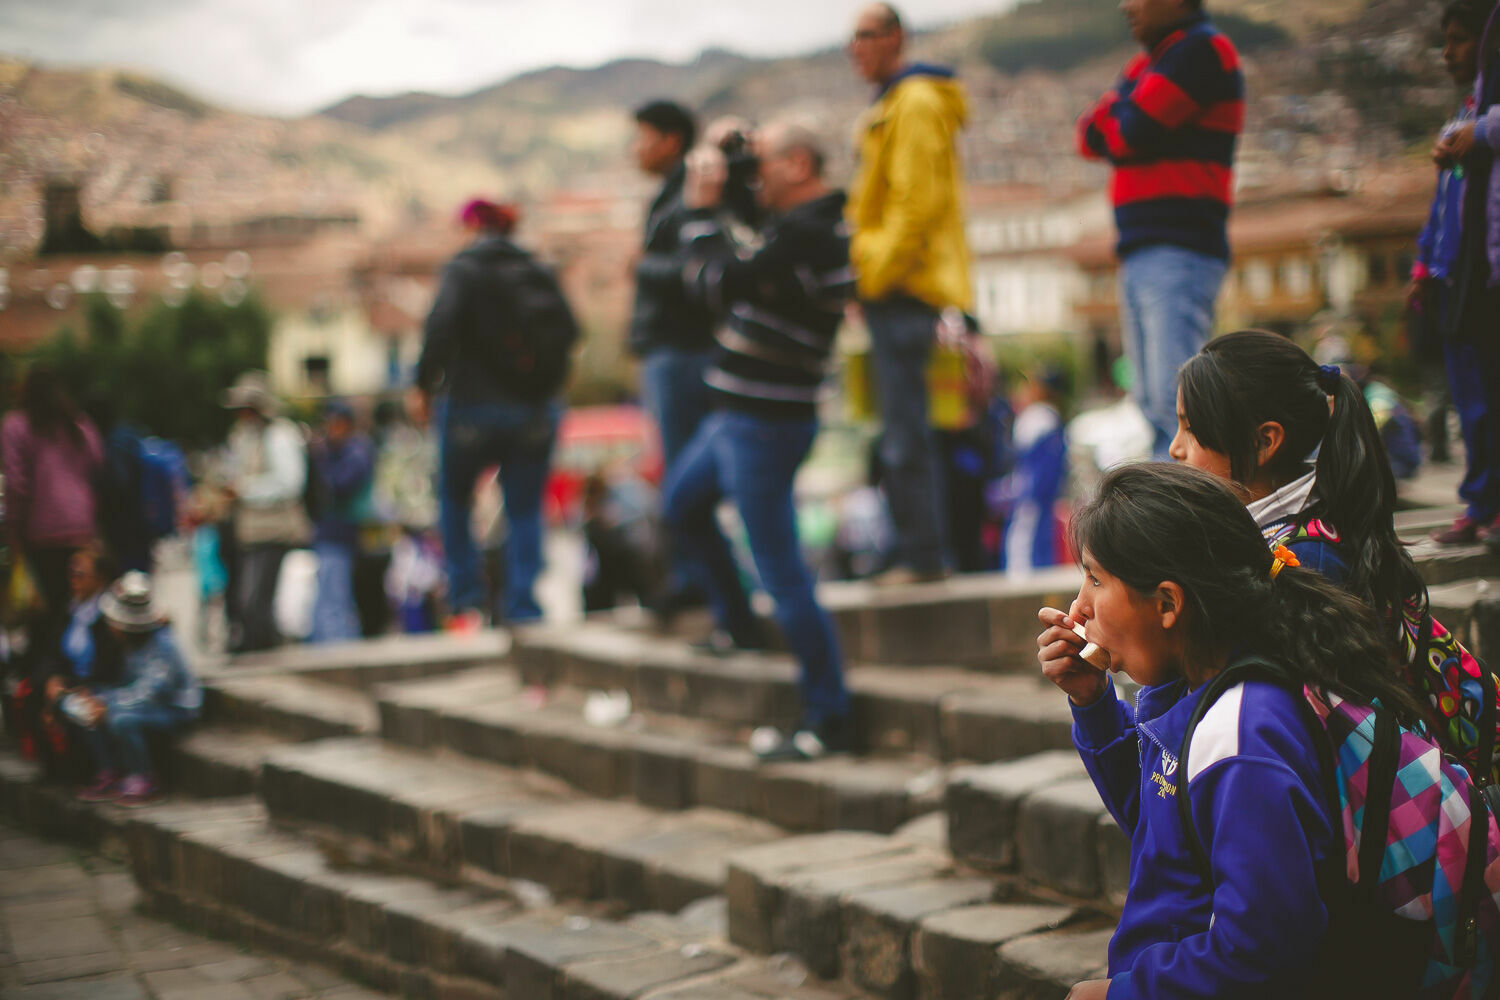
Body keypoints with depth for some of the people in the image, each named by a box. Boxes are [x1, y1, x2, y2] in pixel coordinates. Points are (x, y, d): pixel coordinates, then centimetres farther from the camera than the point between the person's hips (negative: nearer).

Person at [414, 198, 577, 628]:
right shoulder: (537, 272, 7)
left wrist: (425, 384, -11)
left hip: (474, 404, -3)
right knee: (525, 511, 7)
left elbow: (442, 325, -18)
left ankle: (466, 602, 6)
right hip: (535, 411, 3)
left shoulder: (463, 269, -6)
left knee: (454, 502, 15)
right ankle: (524, 612, -1)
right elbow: (568, 328, 4)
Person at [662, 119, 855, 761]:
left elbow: (720, 285, -23)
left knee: (780, 571, -9)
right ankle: (739, 627, 40)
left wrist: (703, 212, -11)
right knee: (682, 503, 30)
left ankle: (828, 720, -4)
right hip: (737, 417, 11)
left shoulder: (804, 235, -21)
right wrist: (721, 198, 9)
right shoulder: (808, 225, 10)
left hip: (765, 425, -11)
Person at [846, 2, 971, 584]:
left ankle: (922, 557, -8)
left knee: (905, 434, -10)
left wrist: (878, 272, -16)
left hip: (903, 290, -10)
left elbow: (917, 200, -17)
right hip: (895, 292, 10)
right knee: (902, 432, 11)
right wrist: (870, 276, 18)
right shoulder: (890, 106, 22)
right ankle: (922, 552, 15)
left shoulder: (916, 103, -9)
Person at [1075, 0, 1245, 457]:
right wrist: (1119, 112, -5)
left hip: (1179, 252, -9)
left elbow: (1135, 133, -14)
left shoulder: (1201, 49, -5)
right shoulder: (1146, 65, 23)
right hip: (1141, 253, 10)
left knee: (1176, 400, -17)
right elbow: (1091, 139, 16)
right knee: (1154, 404, 8)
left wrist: (1111, 112, 8)